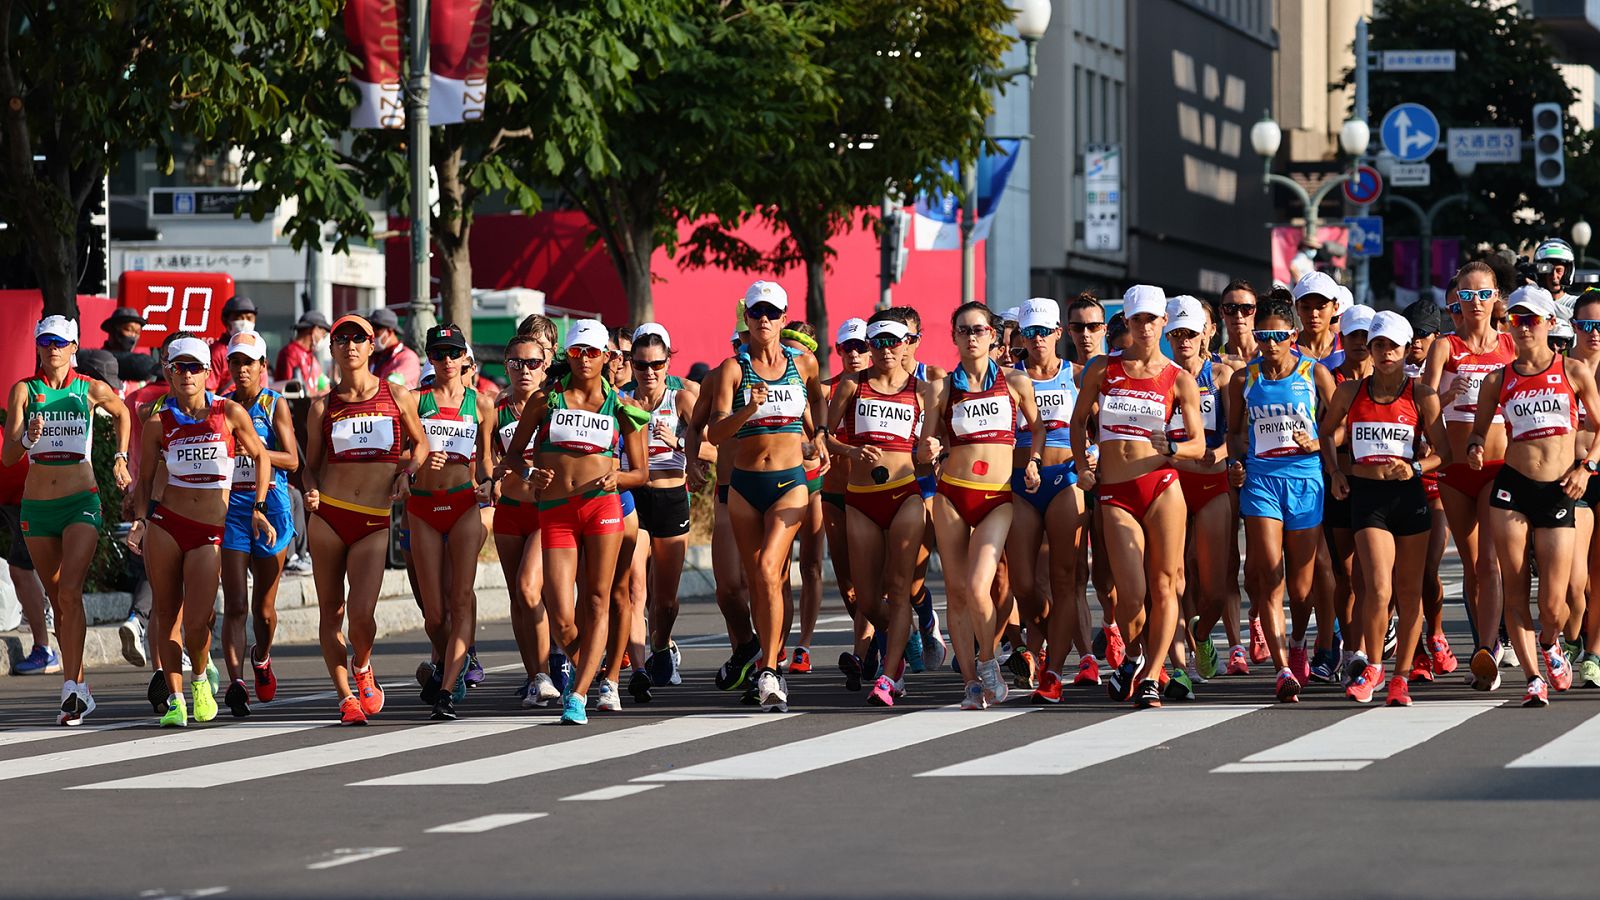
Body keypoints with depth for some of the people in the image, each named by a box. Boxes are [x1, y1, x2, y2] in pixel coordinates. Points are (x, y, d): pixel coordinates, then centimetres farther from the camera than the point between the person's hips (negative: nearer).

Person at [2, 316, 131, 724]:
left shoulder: (91, 390, 0)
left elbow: (122, 412, 23)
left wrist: (121, 458, 17)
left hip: (81, 503, -2)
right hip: (37, 507, 2)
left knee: (70, 593, -19)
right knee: (57, 599, 9)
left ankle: (71, 688, -23)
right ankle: (80, 688, 19)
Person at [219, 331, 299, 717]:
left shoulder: (275, 404, 1)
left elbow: (292, 459, -7)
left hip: (270, 506, -1)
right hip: (230, 507, 1)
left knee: (263, 606, 8)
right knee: (235, 605, -11)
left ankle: (261, 658, 37)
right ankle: (236, 682, -18)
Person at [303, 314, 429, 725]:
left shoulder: (397, 396, 4)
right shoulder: (322, 406, 6)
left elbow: (419, 443, 18)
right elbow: (311, 464, 11)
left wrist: (407, 472, -1)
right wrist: (311, 491, -10)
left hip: (374, 522, -1)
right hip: (328, 515, 1)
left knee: (361, 613, -14)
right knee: (331, 610, 3)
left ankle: (362, 669, 18)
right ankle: (346, 698, 14)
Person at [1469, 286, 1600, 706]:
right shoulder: (1498, 380, 8)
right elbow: (1480, 427, 16)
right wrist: (1475, 446, -6)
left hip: (1558, 494, -1)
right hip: (1512, 487, 1)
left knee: (1552, 604, -2)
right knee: (1515, 591, -3)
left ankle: (1549, 644, 32)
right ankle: (1533, 679, 8)